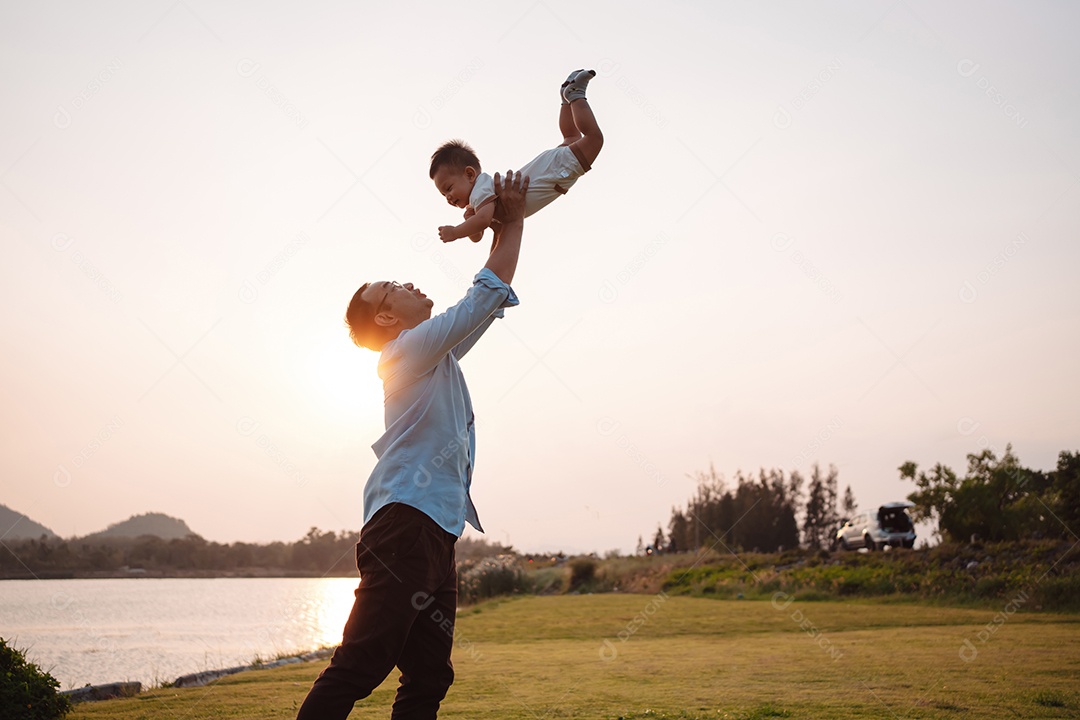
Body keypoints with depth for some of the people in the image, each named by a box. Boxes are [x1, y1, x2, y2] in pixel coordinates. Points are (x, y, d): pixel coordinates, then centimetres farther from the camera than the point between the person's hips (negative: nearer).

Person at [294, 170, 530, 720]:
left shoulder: (436, 355, 25)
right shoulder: (412, 348, -1)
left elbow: (490, 299, 31)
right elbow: (487, 296, -5)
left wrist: (502, 226, 28)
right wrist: (514, 221, 4)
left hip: (435, 532, 10)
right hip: (405, 524, -10)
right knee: (359, 666, -15)